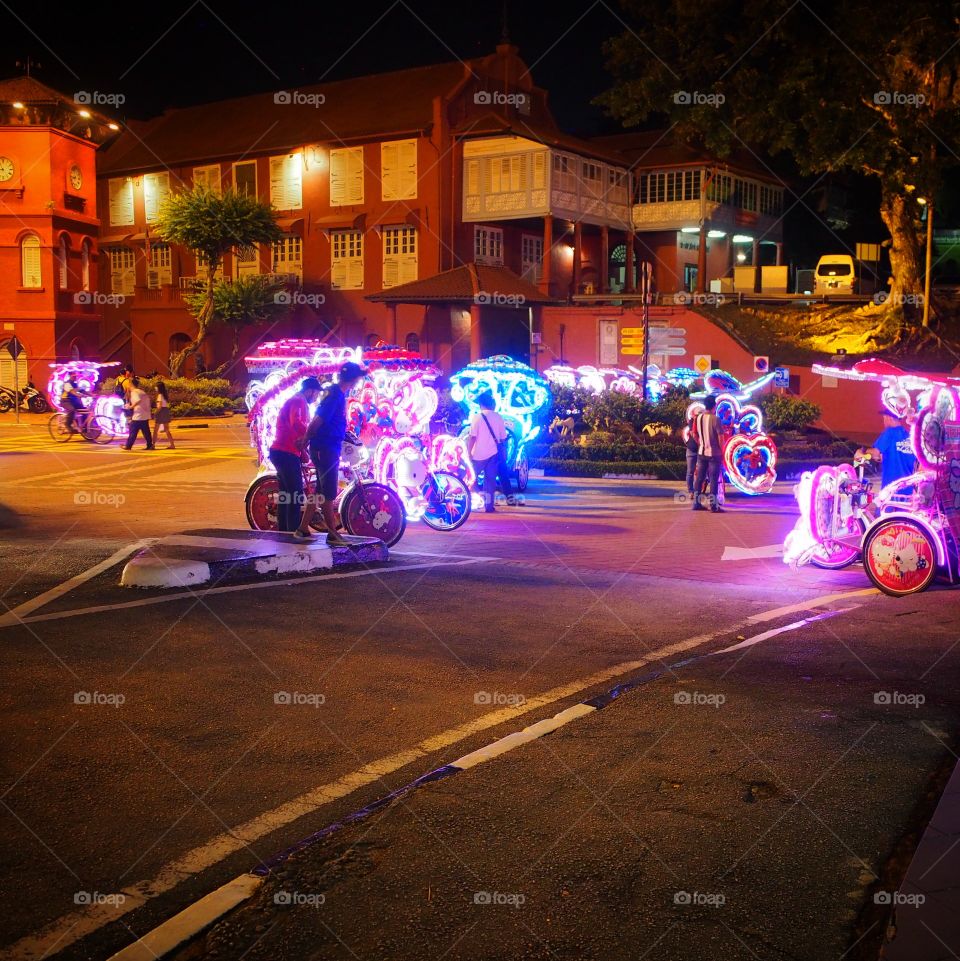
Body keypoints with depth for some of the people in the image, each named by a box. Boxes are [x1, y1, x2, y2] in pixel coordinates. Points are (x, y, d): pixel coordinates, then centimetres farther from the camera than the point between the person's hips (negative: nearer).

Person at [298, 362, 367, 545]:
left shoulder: (338, 392, 11)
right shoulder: (335, 394, -19)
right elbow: (317, 421, -19)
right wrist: (306, 440, -9)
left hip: (328, 449, 10)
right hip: (325, 449, -10)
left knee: (320, 491, 14)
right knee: (328, 494, -4)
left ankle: (303, 529, 19)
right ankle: (333, 534, 2)